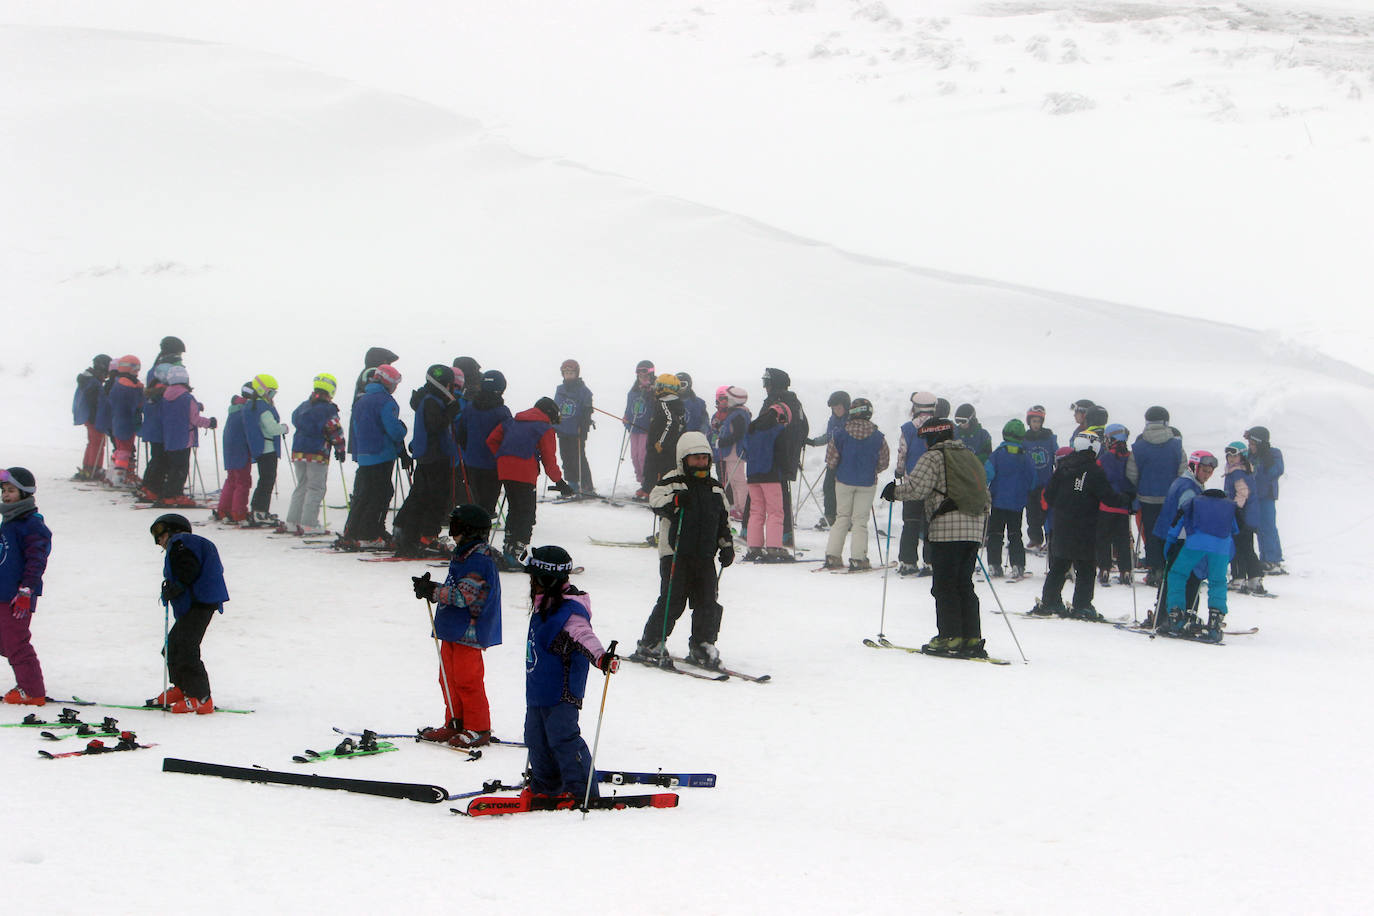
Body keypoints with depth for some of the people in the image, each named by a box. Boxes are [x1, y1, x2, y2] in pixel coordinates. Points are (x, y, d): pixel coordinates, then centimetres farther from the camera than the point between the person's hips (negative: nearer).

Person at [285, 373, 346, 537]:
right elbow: (335, 430, -12)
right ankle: (309, 524, -7)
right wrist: (340, 449, -1)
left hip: (298, 450, 7)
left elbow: (295, 421, 21)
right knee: (316, 488, -2)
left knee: (301, 485, 16)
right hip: (317, 453, -7)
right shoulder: (328, 409, -9)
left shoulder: (303, 406, 11)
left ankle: (293, 522, 14)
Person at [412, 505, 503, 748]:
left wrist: (433, 591, -22)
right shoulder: (465, 555, 15)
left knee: (467, 680, -6)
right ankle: (455, 724, 23)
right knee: (449, 677, 14)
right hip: (453, 629, 10)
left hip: (469, 632, -10)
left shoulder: (479, 560, -17)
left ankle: (478, 730, 2)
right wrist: (430, 588, 3)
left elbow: (465, 595, -23)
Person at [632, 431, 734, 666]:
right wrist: (675, 500, -34)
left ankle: (702, 646, 14)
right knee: (672, 600, -9)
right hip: (675, 553, -5)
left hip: (705, 556, 5)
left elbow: (724, 521, 23)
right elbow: (655, 500, -16)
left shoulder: (716, 488, 17)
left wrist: (727, 546, 14)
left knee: (708, 603, 1)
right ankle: (650, 645, 0)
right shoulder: (672, 482, 0)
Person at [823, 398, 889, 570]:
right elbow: (883, 463, 0)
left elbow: (831, 461, -4)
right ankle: (858, 558, 1)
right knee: (860, 520, 6)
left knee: (842, 518, 12)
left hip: (844, 481, 1)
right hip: (867, 484, -1)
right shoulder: (878, 437, -8)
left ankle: (832, 556, 8)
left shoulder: (840, 434, -8)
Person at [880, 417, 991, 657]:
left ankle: (950, 637, -6)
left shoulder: (934, 457, -2)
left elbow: (916, 487, -11)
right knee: (964, 584, 11)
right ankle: (972, 638, 6)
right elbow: (985, 496, 23)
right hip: (975, 529, 7)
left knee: (944, 585, -2)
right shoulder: (970, 457, 20)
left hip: (948, 529, -7)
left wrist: (894, 489, 6)